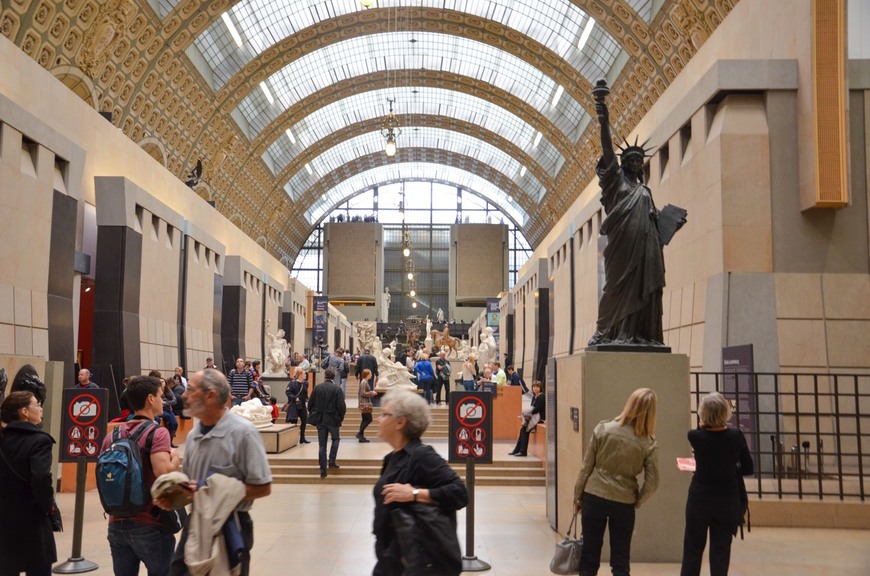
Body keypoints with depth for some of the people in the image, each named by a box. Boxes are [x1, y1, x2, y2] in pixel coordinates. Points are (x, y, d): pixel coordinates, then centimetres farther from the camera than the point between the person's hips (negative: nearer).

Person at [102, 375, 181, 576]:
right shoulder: (157, 433, -14)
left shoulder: (112, 435, 8)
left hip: (117, 524, 6)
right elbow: (163, 473, -26)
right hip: (149, 525, -6)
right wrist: (175, 459, -7)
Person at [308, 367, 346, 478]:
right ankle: (332, 461, 11)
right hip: (332, 419, -2)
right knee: (336, 438, 22)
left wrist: (312, 415, 16)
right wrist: (341, 418, 3)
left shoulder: (317, 388, -2)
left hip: (320, 419, 3)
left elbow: (310, 403, 1)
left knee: (322, 445, 7)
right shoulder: (337, 389, -11)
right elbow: (341, 406, -14)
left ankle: (323, 470, 7)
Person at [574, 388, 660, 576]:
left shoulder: (603, 429, -7)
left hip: (594, 497, 1)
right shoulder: (649, 444, -7)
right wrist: (636, 501, 10)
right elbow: (652, 483, -7)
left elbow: (586, 467, -4)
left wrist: (577, 497, 6)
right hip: (624, 503, 0)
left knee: (589, 556, 12)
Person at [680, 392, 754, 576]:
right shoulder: (736, 436, -10)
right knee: (720, 552, 8)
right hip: (727, 501, 1)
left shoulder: (695, 436, -13)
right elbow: (749, 469, 1)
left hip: (699, 500, -1)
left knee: (692, 550, 11)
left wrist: (705, 423, 5)